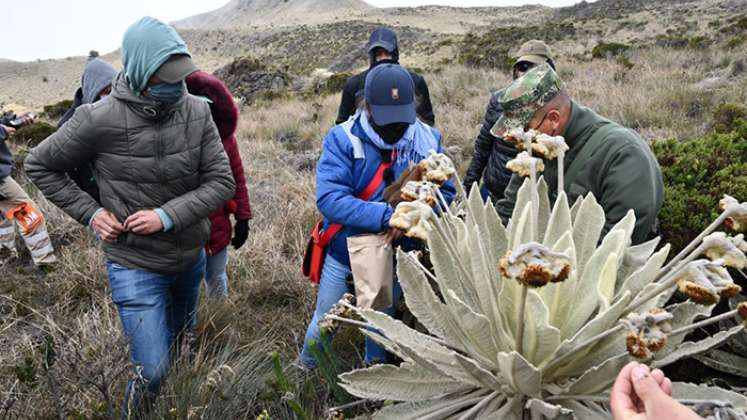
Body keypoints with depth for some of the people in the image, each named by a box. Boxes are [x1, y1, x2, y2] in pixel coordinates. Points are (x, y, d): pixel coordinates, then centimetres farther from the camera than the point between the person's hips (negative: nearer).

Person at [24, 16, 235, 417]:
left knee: (183, 339, 26)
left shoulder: (196, 111, -11)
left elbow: (221, 182, -10)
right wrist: (90, 212, -11)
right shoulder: (100, 119, -19)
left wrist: (167, 216, -20)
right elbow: (39, 165, -4)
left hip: (192, 256, 4)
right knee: (153, 372, -3)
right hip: (135, 265, -4)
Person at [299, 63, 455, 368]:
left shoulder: (429, 140, -10)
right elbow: (329, 197, -29)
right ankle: (304, 372, 48)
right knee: (324, 324, 17)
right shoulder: (342, 138, -20)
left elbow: (445, 193, -9)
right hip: (344, 254, -2)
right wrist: (386, 216, -38)